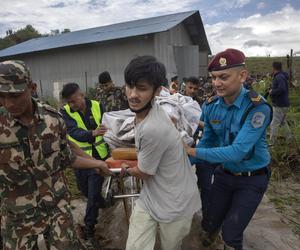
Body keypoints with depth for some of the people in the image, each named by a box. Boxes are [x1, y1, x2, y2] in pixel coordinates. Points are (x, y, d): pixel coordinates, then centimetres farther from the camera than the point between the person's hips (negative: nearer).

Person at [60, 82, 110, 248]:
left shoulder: (97, 106, -7)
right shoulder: (65, 112, -11)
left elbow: (107, 127, 3)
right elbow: (74, 132, -28)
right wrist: (92, 133, -47)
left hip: (98, 156, -1)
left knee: (93, 194, 0)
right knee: (85, 190, 19)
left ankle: (89, 231, 18)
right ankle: (102, 204, 51)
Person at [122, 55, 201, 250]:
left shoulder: (153, 128, -34)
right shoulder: (144, 110, -6)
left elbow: (143, 173, -16)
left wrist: (125, 168, 4)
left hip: (175, 205, -7)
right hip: (149, 198, 7)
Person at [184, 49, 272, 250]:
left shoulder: (257, 108, -27)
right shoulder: (211, 106, -10)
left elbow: (238, 151, -34)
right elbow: (207, 141, -1)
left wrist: (194, 151, -34)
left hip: (252, 179, -4)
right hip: (225, 173, 5)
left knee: (231, 233, 2)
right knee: (210, 223, 17)